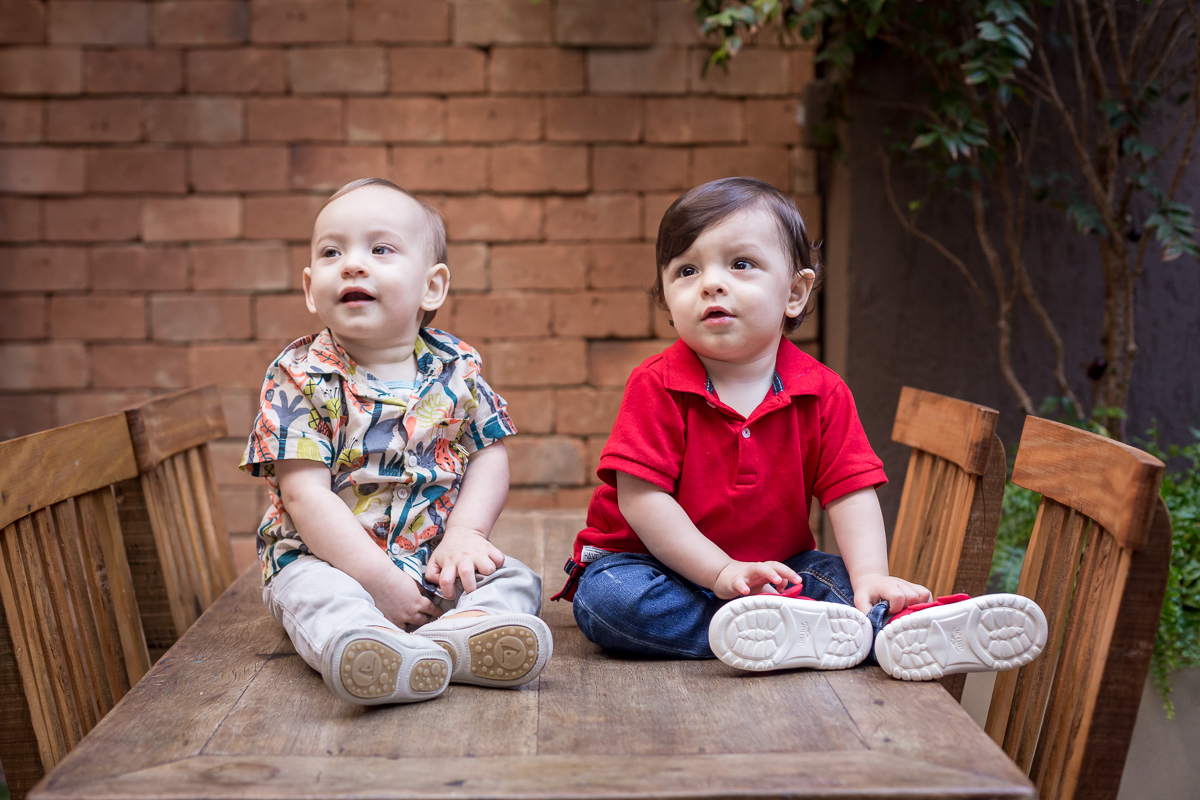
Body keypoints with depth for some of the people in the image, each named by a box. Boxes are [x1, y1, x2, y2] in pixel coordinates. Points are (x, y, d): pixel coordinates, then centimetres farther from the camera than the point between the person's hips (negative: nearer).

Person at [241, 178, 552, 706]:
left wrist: (465, 533, -12)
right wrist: (380, 581, -24)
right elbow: (305, 496, -16)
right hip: (326, 558, -4)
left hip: (437, 562, 4)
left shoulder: (456, 368, 2)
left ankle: (459, 631, -43)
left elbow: (490, 454, 7)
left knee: (514, 579, -15)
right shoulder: (299, 378, -10)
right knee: (316, 593, -33)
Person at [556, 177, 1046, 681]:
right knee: (605, 598, -33)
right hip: (653, 562, -3)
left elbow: (851, 491, -7)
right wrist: (723, 573, -26)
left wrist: (870, 577, -24)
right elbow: (641, 498, -19)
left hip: (774, 567, 4)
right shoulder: (657, 386, -14)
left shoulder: (821, 392, -5)